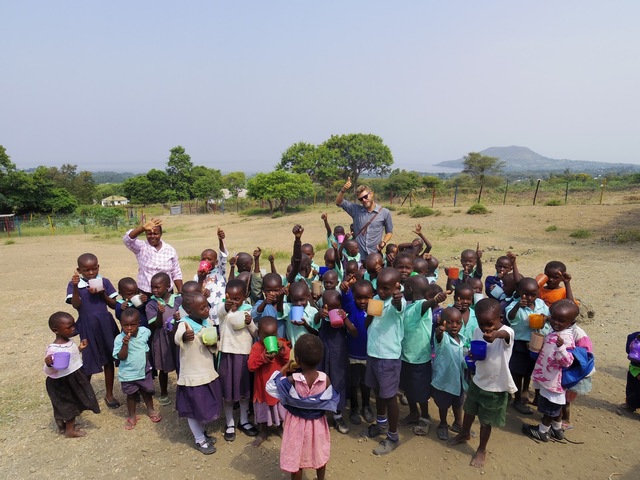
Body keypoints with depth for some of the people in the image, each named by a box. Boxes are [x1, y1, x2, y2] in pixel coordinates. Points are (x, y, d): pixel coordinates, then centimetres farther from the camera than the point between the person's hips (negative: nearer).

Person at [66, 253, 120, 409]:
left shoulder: (104, 282, -1)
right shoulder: (74, 284, -6)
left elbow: (114, 305, 1)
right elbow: (76, 305, -19)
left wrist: (102, 294, -15)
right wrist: (75, 287, -31)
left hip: (106, 325, 2)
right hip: (87, 327, -2)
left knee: (109, 360, 11)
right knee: (88, 363, 8)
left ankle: (109, 394, 27)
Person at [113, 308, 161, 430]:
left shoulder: (145, 332, -11)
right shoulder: (119, 339, -21)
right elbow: (121, 357, -24)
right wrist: (125, 344, -34)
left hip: (144, 370, 3)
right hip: (128, 374, -3)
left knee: (147, 392, 21)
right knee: (131, 395, 16)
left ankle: (150, 410, 44)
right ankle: (131, 416, 36)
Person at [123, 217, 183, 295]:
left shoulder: (170, 250, 2)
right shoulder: (141, 247, -4)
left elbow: (176, 274, 6)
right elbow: (127, 239, -25)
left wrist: (181, 292, 0)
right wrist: (143, 227, -40)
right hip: (144, 294, -1)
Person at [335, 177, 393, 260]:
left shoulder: (385, 213, 1)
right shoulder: (356, 210, 5)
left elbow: (389, 231, 11)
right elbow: (339, 202, 3)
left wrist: (383, 242, -8)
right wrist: (343, 190, -14)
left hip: (374, 256, -1)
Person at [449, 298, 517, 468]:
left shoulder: (507, 332, -25)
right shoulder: (477, 331, -8)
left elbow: (504, 335, -51)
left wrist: (496, 334, -75)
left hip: (496, 387, -5)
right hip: (478, 381, 5)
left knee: (485, 421, 11)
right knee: (469, 410, 25)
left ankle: (482, 450, 36)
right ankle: (465, 434, 53)